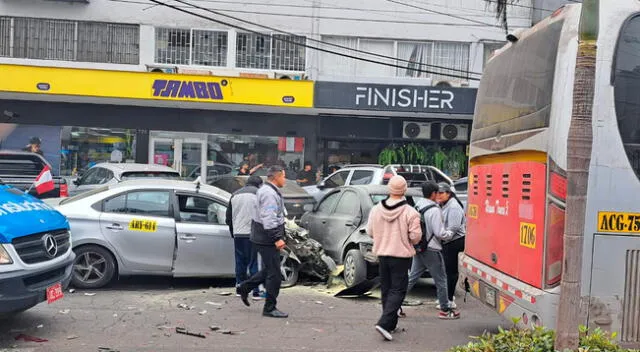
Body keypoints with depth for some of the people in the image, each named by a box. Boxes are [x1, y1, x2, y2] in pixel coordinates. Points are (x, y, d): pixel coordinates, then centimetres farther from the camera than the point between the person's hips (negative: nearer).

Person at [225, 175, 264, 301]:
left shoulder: (235, 194, 17)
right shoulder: (258, 193, -2)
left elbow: (228, 216, 21)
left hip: (238, 234, 5)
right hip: (253, 234, -5)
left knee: (240, 262, 13)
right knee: (255, 262, -2)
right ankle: (256, 291, -2)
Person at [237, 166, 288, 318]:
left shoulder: (267, 191, 18)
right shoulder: (269, 193, -17)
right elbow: (269, 218, -26)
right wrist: (277, 238, -29)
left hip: (263, 237, 11)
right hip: (267, 238, -11)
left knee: (270, 269, 19)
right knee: (274, 273, -5)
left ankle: (245, 288, 26)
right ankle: (270, 308, 2)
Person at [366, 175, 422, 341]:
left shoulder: (376, 210, -3)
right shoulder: (410, 212, -16)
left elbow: (370, 232, 6)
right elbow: (415, 236, -14)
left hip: (382, 254, 5)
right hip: (401, 255, -4)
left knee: (386, 289, 16)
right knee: (398, 290, 0)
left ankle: (391, 323, 25)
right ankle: (384, 323, -13)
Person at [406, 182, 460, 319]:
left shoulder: (417, 207, 7)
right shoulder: (434, 210, -18)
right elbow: (440, 233, -19)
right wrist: (450, 234, -1)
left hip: (418, 248, 8)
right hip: (431, 250, -8)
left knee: (412, 277, 12)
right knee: (441, 280, 6)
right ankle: (445, 310, 14)